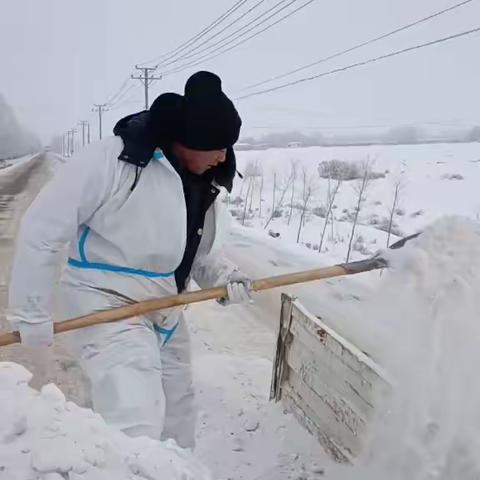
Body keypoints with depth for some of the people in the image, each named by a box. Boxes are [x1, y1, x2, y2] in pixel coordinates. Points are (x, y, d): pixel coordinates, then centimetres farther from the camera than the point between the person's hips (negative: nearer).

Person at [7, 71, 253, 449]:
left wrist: (225, 278, -10)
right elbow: (42, 229, -19)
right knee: (137, 428, -24)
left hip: (166, 316, 8)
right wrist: (32, 313, -15)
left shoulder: (205, 183, 1)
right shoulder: (112, 159, -23)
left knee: (177, 424, 20)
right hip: (105, 306, -8)